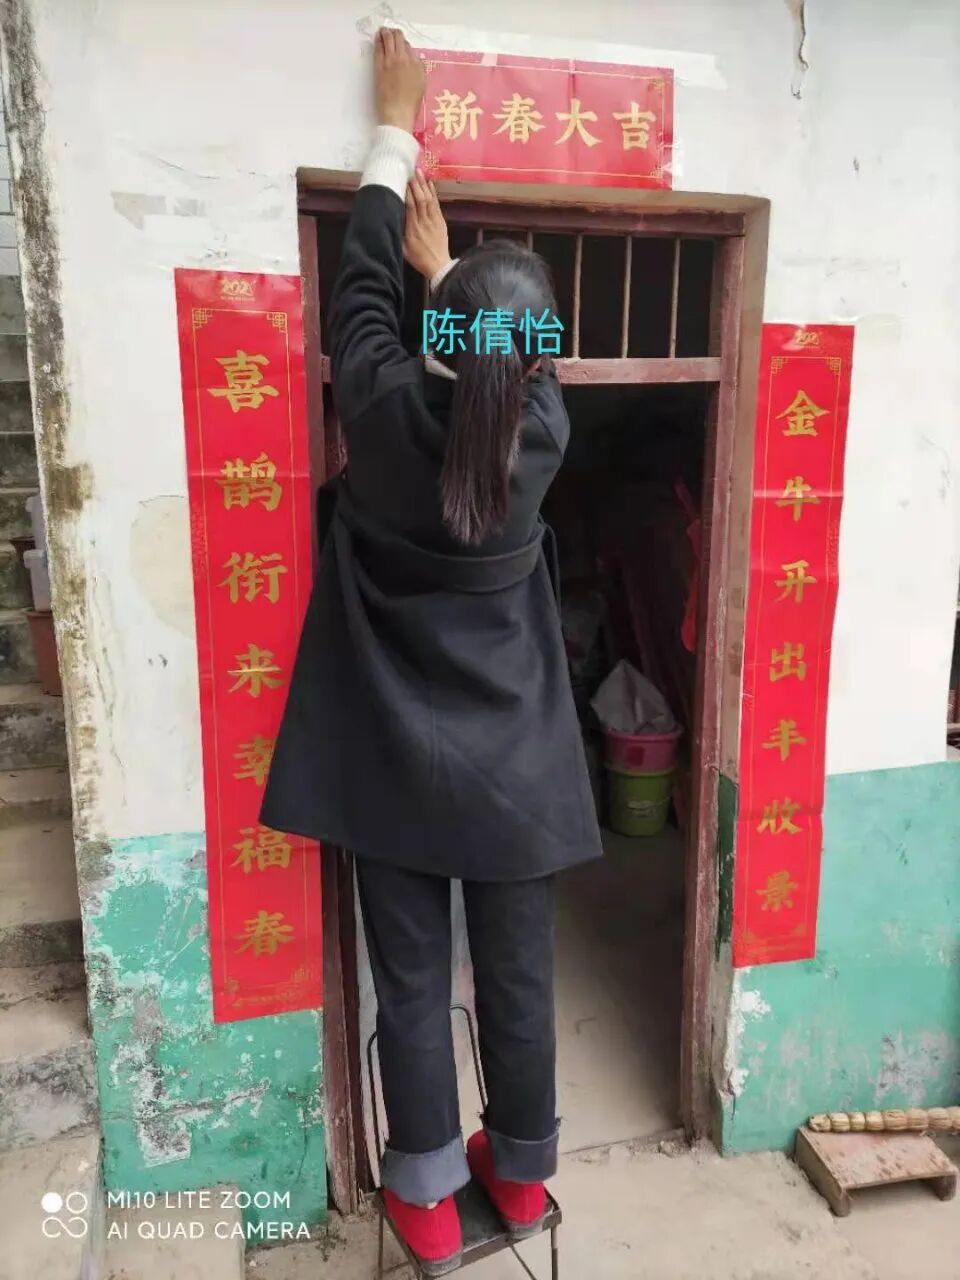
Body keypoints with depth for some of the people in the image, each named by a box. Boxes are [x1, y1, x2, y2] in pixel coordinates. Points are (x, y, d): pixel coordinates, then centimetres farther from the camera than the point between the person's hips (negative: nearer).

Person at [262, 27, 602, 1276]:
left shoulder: (387, 412, -14)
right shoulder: (542, 426, -10)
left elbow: (362, 292, 4)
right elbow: (505, 355, 12)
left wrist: (395, 130, 16)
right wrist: (442, 255, 27)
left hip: (396, 760, -1)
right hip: (513, 762, 2)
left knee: (411, 982, 14)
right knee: (518, 974, 18)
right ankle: (521, 1171, 40)